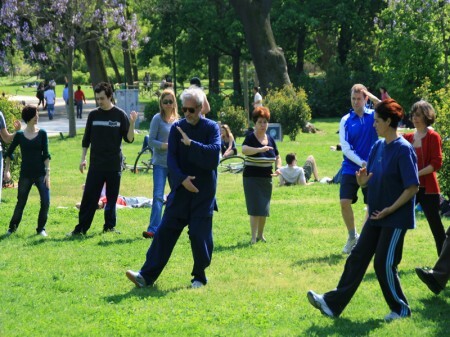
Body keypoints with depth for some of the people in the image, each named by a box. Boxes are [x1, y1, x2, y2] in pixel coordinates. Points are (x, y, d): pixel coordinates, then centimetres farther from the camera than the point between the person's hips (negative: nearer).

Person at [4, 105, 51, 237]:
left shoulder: (42, 133, 1)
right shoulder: (19, 135, 0)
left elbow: (46, 154, -1)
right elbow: (9, 153, 8)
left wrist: (47, 173, -7)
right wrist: (7, 169, 2)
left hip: (40, 174, 0)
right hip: (25, 174, 0)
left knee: (45, 202, -9)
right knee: (21, 202, 3)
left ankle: (41, 228, 7)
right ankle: (12, 227, 21)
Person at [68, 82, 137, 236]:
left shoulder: (120, 115, -2)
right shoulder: (93, 115, 4)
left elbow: (129, 139, -3)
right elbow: (86, 139, 10)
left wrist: (132, 123, -19)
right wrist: (83, 158, 4)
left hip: (114, 165, -1)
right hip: (96, 164, 1)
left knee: (112, 197, 6)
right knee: (89, 196, -3)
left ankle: (109, 226, 17)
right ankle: (81, 228, 0)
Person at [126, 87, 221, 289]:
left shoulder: (211, 128, -2)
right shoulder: (177, 128, 4)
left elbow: (214, 152, -17)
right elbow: (171, 158, -3)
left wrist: (191, 143, -20)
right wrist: (182, 179, -17)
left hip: (203, 192, -2)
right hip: (181, 189, 2)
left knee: (200, 235, -1)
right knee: (165, 231, -2)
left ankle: (199, 276, 16)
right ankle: (147, 275, -4)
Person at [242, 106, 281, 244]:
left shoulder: (270, 139, 8)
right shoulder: (250, 138, -9)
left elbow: (277, 157, 20)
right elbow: (244, 150, -31)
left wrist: (278, 168, -1)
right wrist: (260, 149, -45)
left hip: (266, 178, 5)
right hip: (252, 177, -5)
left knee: (264, 208, 11)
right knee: (255, 208, -10)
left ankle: (260, 234, 24)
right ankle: (254, 237, -6)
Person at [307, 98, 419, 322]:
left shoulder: (403, 150, -16)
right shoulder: (378, 147, 8)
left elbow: (413, 187, -18)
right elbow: (370, 180, 14)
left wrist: (390, 209, -19)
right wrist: (362, 181, -10)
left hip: (396, 218, -8)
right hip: (376, 216, 8)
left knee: (384, 264, -3)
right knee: (357, 258, 6)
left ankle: (400, 309, 14)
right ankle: (332, 304, 6)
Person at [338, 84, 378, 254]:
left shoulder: (374, 116, 1)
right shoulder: (345, 120, 2)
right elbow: (345, 147, -3)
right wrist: (362, 163, -15)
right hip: (350, 168, 0)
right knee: (345, 202, -10)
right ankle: (352, 237, 10)